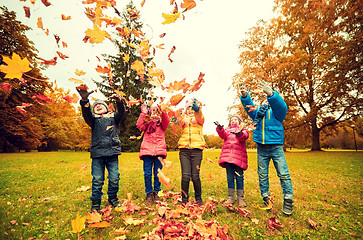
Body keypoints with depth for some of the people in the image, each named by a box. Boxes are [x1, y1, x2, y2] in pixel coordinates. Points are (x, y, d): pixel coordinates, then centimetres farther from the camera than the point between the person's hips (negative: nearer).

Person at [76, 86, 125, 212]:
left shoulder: (113, 117, 16)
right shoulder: (93, 118, 14)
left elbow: (121, 112, -3)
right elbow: (86, 113, -7)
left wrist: (119, 101, -25)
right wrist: (85, 100, -28)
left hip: (112, 152, 0)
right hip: (98, 152, 0)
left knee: (114, 178, 2)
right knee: (97, 179, 2)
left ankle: (113, 198, 24)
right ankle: (95, 203, 19)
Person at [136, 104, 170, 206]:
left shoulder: (162, 123, 16)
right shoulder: (146, 123, 18)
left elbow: (166, 121, -6)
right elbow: (139, 125, -2)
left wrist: (162, 112, -21)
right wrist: (143, 113, -4)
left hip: (159, 150, 0)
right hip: (147, 150, 0)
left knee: (157, 173, 4)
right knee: (147, 174, -1)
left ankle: (156, 192, 20)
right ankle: (149, 194, 13)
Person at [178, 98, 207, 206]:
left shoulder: (199, 118, 14)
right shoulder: (183, 118, 19)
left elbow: (200, 117, -11)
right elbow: (180, 123, -4)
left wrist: (197, 109, -32)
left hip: (197, 148, -1)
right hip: (184, 148, 1)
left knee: (195, 176, -2)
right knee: (185, 175, -4)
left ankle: (198, 198, 19)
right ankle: (184, 199, 13)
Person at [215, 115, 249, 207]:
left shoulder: (243, 130, 16)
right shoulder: (227, 130, 23)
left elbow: (244, 136, -8)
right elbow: (223, 135, 0)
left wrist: (239, 134, -30)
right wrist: (220, 129, -21)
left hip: (239, 157, -2)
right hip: (227, 156, 2)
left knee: (239, 178, 2)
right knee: (230, 177, 7)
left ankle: (240, 198, 15)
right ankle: (230, 197, 18)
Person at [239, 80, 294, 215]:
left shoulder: (276, 110, 4)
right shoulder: (257, 111, 14)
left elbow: (282, 106, -16)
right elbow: (249, 107, -1)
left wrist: (271, 94, -35)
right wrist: (245, 97, -23)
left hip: (276, 147, -3)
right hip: (261, 148, 3)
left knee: (283, 174, -2)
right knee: (262, 175, 8)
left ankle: (288, 201, 11)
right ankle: (266, 199, 21)